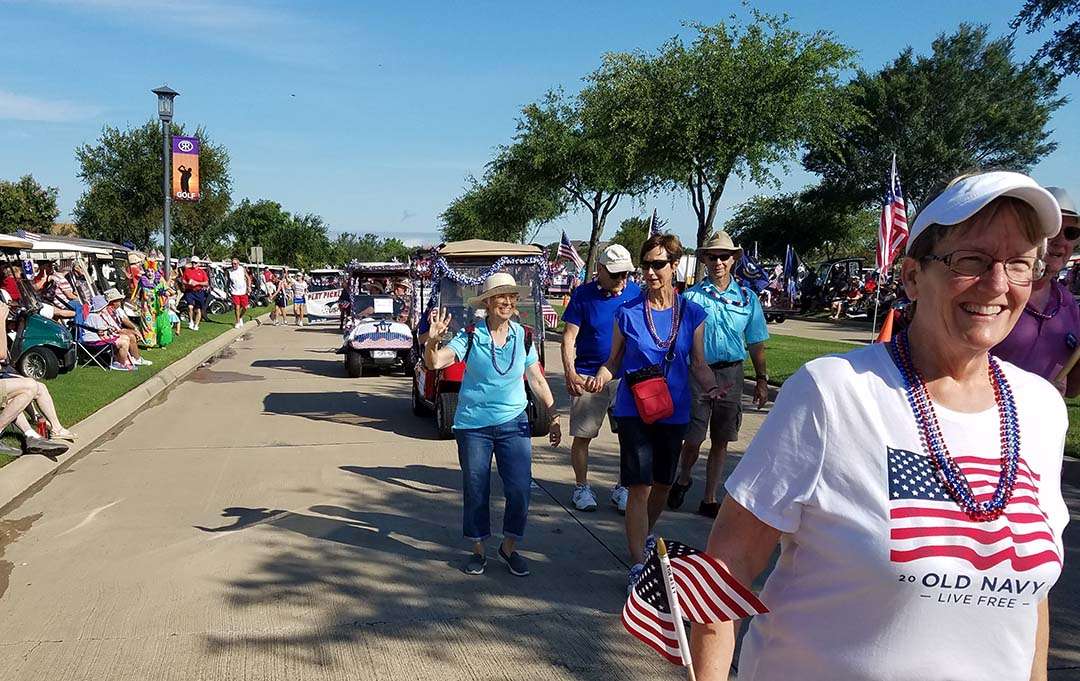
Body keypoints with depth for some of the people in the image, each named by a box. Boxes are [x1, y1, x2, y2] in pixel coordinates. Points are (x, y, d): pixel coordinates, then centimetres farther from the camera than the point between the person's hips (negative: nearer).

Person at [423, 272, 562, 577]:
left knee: (520, 489, -2)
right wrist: (432, 341, -36)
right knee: (476, 491, 7)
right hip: (473, 425, -2)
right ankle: (478, 550, 25)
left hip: (514, 423, 2)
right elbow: (435, 363, -16)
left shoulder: (524, 337, 2)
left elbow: (537, 380, 10)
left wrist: (554, 416, 9)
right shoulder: (471, 335, -7)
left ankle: (509, 547, 20)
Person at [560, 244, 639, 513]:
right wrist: (570, 372, -16)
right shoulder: (583, 294, -2)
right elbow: (569, 336, -4)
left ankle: (622, 488, 18)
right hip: (587, 376, -2)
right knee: (582, 436, 4)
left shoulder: (636, 293, 5)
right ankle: (581, 487, 21)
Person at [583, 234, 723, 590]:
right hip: (634, 410, -3)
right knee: (639, 486, -8)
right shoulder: (627, 312, -4)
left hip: (673, 411, 3)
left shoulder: (693, 314, 0)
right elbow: (614, 361, 3)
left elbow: (699, 364, 6)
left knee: (663, 483, 18)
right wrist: (600, 377, -18)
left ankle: (645, 535, 45)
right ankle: (637, 564, -1)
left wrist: (711, 386, -13)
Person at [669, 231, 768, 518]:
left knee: (721, 441, 10)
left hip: (731, 375, 3)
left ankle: (709, 500, 23)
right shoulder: (692, 296, -3)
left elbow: (756, 344, 11)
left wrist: (762, 380, 9)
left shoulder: (747, 297, 5)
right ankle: (683, 480, 32)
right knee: (693, 439, 0)